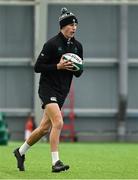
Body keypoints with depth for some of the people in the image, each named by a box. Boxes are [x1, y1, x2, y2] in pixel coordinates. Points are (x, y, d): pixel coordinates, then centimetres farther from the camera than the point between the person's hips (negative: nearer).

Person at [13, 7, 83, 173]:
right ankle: (55, 162, -21)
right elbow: (37, 67, -11)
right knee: (58, 123, -22)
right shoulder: (52, 44, -11)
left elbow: (78, 73, 16)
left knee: (44, 128, 12)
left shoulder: (77, 46, 8)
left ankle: (21, 151, 31)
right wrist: (58, 66, -21)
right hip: (48, 88, -7)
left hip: (62, 91, 7)